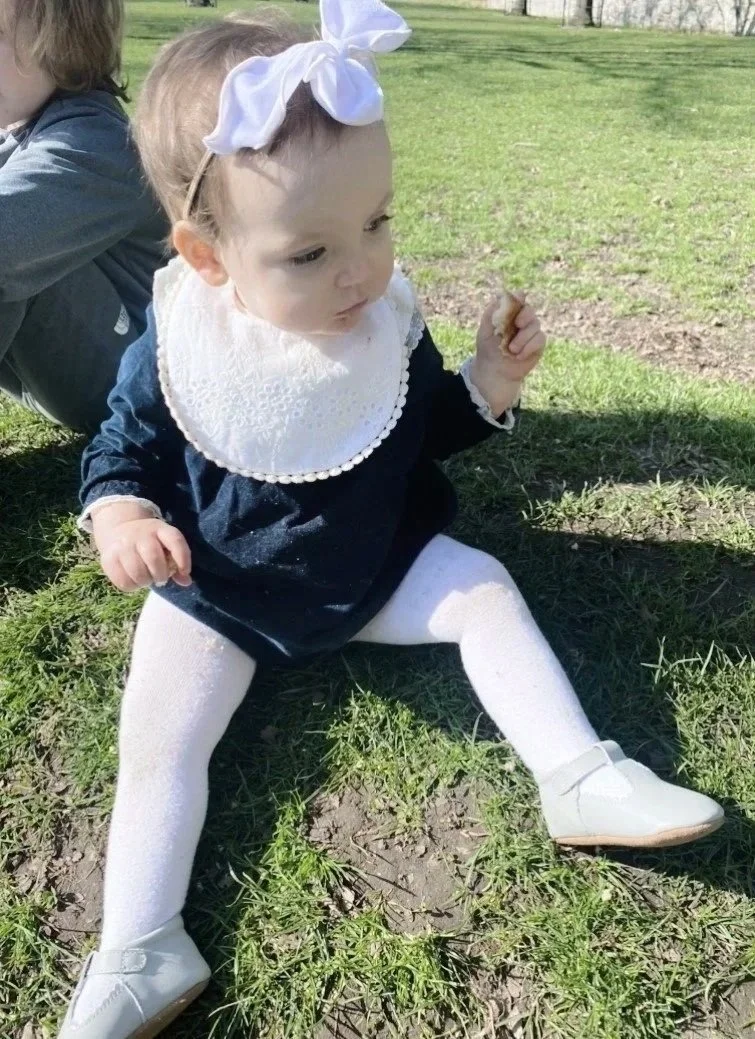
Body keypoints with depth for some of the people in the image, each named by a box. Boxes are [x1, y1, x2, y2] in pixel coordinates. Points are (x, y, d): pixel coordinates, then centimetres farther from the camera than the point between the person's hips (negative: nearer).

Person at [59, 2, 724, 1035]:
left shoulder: (390, 323, -9)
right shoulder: (169, 355, -17)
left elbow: (426, 436, 5)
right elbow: (119, 454, -4)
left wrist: (484, 391, -15)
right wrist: (120, 517, -27)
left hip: (377, 564, 2)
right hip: (215, 595, -1)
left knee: (486, 590, -11)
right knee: (158, 742, -12)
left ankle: (580, 777, -7)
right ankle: (141, 956, -3)